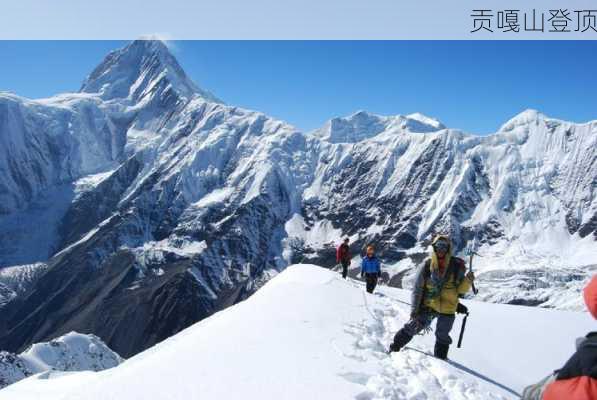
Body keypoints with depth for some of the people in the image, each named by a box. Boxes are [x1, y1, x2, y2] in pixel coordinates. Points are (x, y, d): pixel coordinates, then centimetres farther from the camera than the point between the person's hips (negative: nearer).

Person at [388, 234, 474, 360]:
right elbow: (417, 289, -6)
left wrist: (468, 280, -20)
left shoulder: (457, 266, -6)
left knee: (442, 337, 14)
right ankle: (394, 348, 19)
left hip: (447, 309, 1)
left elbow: (460, 290, 0)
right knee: (412, 327, 0)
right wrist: (414, 310, -9)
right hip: (427, 306, -1)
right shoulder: (427, 265, -9)